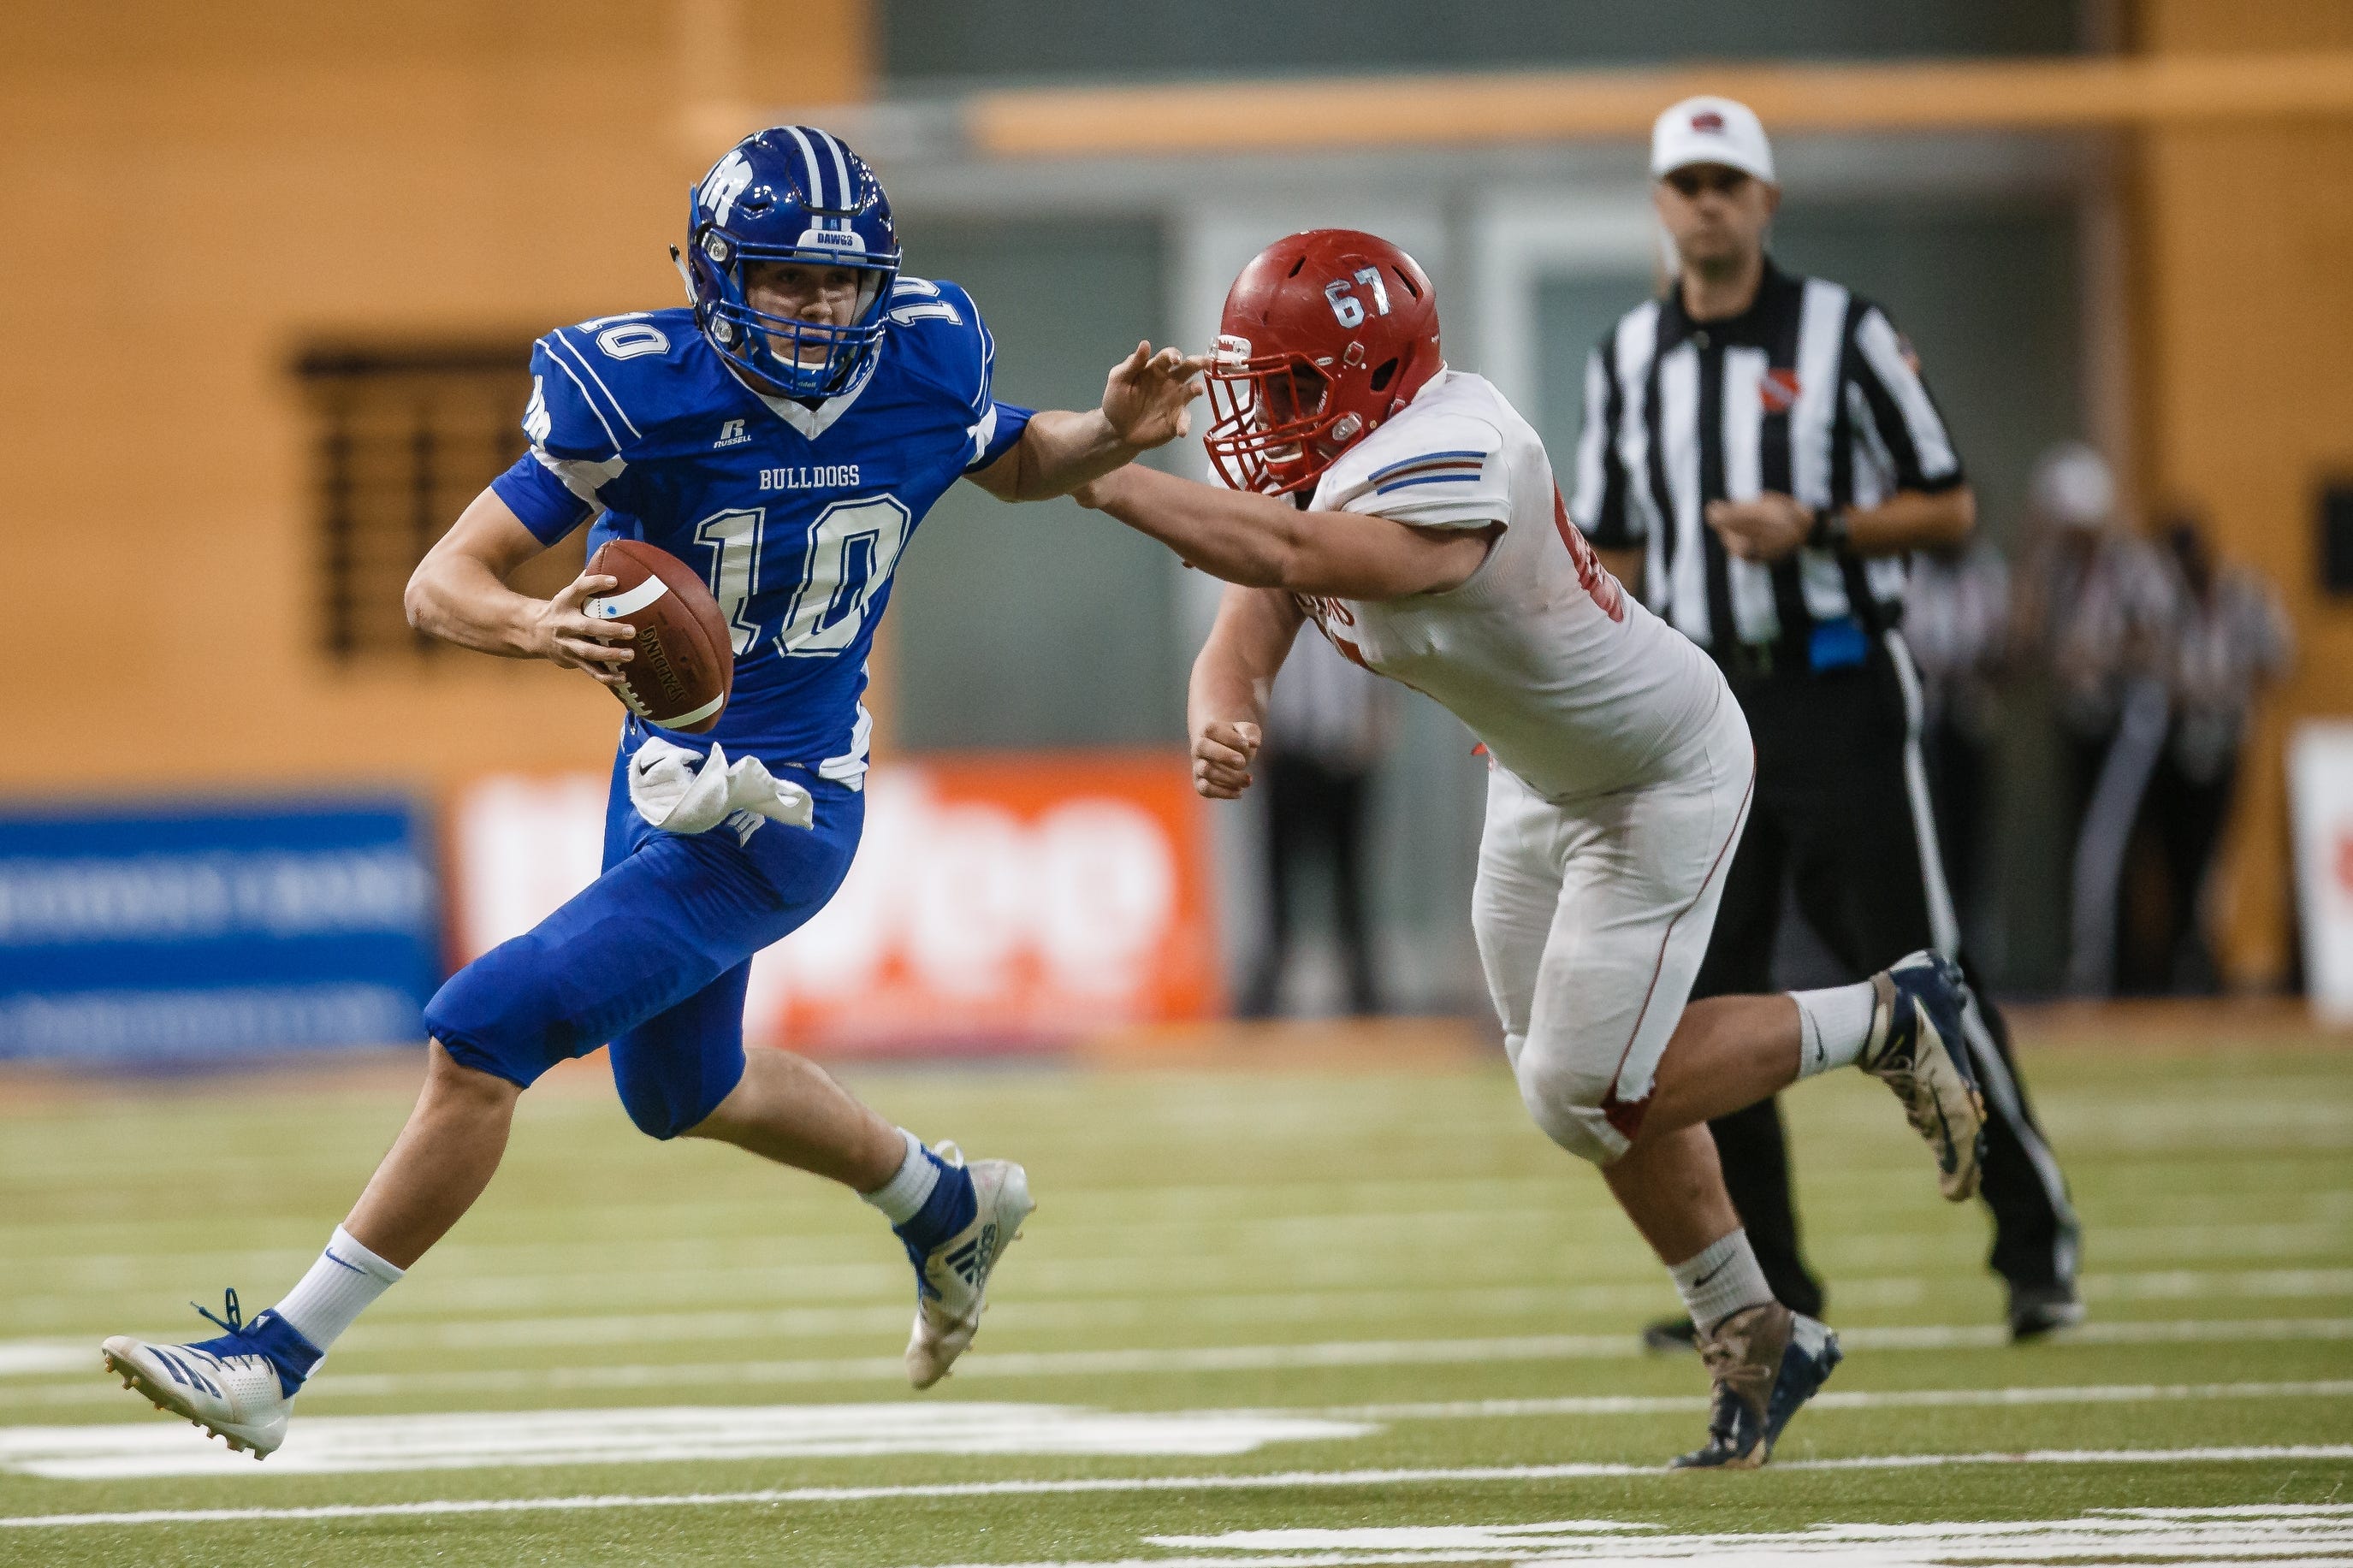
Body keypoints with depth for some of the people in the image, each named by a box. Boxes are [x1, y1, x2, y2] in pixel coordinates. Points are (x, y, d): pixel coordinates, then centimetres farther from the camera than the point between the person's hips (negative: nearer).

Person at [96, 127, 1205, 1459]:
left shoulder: (922, 364, -12)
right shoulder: (643, 391, -17)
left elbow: (1016, 465, 13)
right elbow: (441, 586, -20)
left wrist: (1112, 437, -9)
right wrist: (543, 627, -43)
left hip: (774, 815, -4)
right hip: (667, 773, 4)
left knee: (484, 1036, -16)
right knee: (682, 1087, 27)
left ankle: (275, 1358, -9)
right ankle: (950, 1207, 53)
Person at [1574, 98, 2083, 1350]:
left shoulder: (1844, 332, -1)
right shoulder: (1627, 358, 11)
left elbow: (1950, 508, -1)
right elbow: (1615, 554, 16)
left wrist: (1814, 530, -16)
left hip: (1839, 691, -4)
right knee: (1705, 997, 1)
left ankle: (2036, 1244, 1)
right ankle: (1765, 1284, 9)